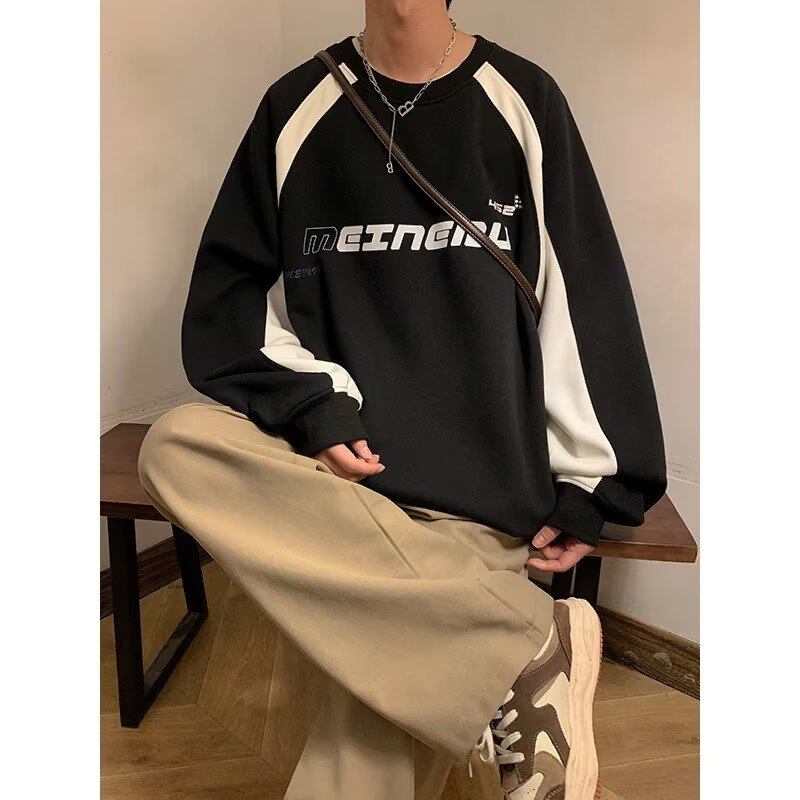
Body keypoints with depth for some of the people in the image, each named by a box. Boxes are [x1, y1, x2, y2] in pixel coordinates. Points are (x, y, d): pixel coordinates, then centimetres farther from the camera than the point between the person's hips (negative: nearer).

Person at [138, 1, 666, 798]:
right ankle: (526, 645, -23)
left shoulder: (522, 102, 4)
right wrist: (311, 402, -10)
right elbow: (231, 293, 7)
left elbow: (581, 300, 2)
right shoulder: (296, 107, 8)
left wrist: (585, 481, -2)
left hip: (477, 472, -3)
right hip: (337, 447, 4)